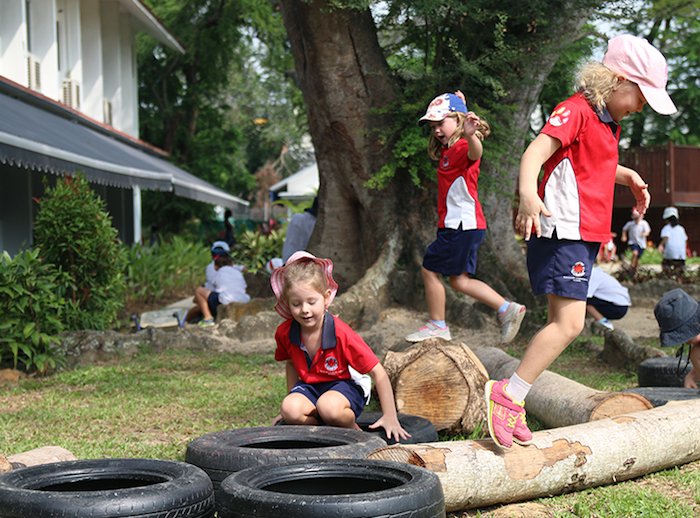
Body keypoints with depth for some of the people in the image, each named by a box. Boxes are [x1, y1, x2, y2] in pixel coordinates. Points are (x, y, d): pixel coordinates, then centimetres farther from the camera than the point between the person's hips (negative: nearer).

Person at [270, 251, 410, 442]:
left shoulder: (341, 333, -25)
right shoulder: (285, 333, -10)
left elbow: (378, 372, -20)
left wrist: (389, 417, -21)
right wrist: (292, 400, 13)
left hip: (345, 385, -4)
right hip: (308, 386, 4)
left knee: (328, 406, -38)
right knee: (290, 411, -30)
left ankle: (352, 429, -5)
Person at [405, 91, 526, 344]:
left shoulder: (462, 148, -13)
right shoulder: (448, 149, 16)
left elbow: (475, 153, -41)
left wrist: (470, 135, -60)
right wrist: (458, 104, 33)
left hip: (462, 224, -10)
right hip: (461, 225, 10)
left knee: (429, 268, -2)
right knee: (459, 279, 11)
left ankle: (437, 325, 9)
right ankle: (507, 309, 12)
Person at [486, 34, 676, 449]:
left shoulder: (609, 122, 20)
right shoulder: (576, 110, -11)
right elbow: (535, 153, -27)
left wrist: (627, 176, 25)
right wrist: (527, 192, -45)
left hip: (585, 237, 10)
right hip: (563, 232, -10)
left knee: (564, 323, 8)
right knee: (569, 322, -17)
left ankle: (513, 401, 12)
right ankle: (508, 394, -12)